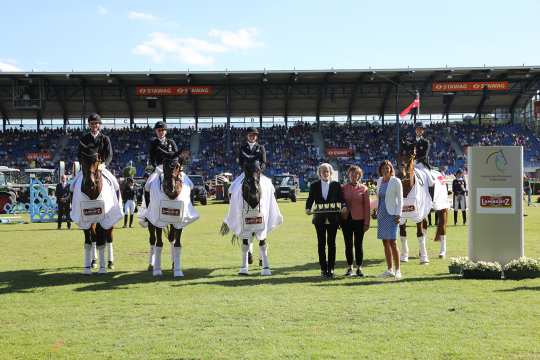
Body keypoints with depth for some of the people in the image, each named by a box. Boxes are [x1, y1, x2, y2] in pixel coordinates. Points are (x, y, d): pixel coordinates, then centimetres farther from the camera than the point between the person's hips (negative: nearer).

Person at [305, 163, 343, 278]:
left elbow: (341, 199, 2)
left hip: (332, 219, -1)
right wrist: (308, 208, -15)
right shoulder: (314, 186, 5)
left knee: (331, 243, 4)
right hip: (319, 219, 1)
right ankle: (323, 269, 11)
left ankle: (331, 269, 10)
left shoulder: (336, 185, 4)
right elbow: (310, 199, 4)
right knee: (321, 244, 5)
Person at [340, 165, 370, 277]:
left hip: (359, 220, -2)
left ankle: (359, 268, 11)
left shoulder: (363, 189, 0)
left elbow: (367, 206, -1)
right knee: (348, 244, 6)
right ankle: (350, 268, 15)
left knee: (358, 244, 2)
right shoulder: (343, 188, 5)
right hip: (346, 219, 2)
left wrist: (367, 222, -5)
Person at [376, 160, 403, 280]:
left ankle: (397, 270, -5)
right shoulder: (379, 181, 12)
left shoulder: (396, 181, -5)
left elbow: (400, 199, -6)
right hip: (381, 214, 6)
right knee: (385, 243, 7)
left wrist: (398, 215, -12)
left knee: (392, 242, -11)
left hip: (391, 214, -6)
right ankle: (389, 269, 13)